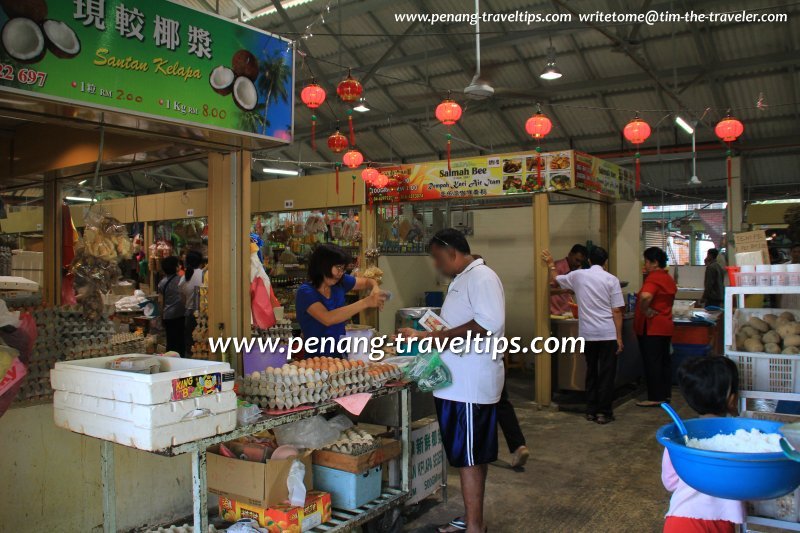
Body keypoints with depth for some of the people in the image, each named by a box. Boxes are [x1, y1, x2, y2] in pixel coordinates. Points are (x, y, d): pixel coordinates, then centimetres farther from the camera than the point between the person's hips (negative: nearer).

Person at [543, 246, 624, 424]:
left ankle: (591, 410, 19)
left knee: (591, 372, 15)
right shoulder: (611, 279, -4)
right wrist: (619, 337, -2)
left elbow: (556, 279, 21)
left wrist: (551, 265, 38)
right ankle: (603, 412, 7)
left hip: (587, 334, 3)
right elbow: (616, 311, -6)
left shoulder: (578, 275, 3)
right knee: (606, 373, 5)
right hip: (607, 334, -3)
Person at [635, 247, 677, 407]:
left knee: (652, 363, -3)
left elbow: (645, 297, -36)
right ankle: (665, 394, 22)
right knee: (664, 361, 14)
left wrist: (645, 311, -22)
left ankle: (655, 397, 2)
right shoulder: (668, 278, 13)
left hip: (651, 328, -9)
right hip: (665, 325, 9)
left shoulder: (653, 278, -17)